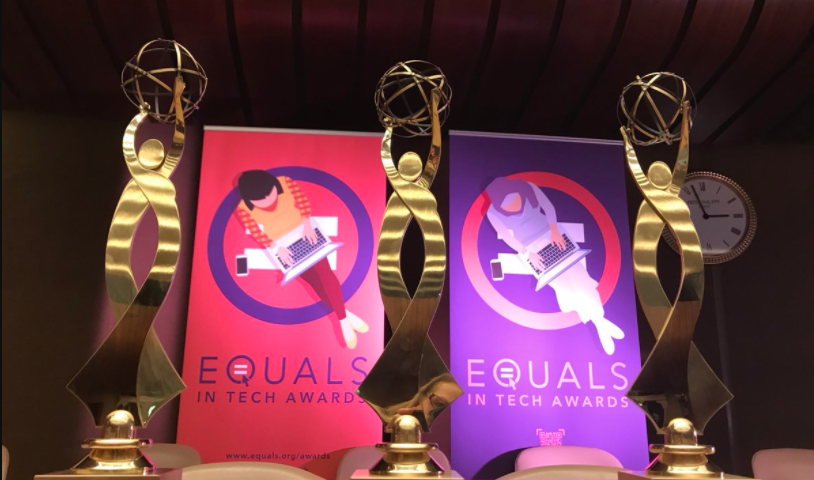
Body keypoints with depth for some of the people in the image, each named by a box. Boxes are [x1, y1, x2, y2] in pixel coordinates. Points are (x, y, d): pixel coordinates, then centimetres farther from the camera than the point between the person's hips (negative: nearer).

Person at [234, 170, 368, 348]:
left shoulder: (285, 182, -16)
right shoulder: (243, 209, -20)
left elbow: (303, 201, -8)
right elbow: (257, 233, -15)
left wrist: (307, 224, -17)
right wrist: (277, 248, -23)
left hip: (305, 233, 1)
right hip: (283, 247, -1)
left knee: (323, 270, -17)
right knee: (312, 278, -11)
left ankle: (342, 318, -14)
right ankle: (345, 316, -4)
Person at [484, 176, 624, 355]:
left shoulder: (528, 188, -14)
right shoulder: (493, 213, -18)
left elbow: (549, 207, -5)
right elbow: (508, 238, -11)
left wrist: (555, 230, -15)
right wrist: (528, 253, -20)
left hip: (550, 234, 2)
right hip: (530, 248, -2)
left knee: (576, 272, -11)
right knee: (563, 282, -13)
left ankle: (599, 322, -5)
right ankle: (599, 321, 0)